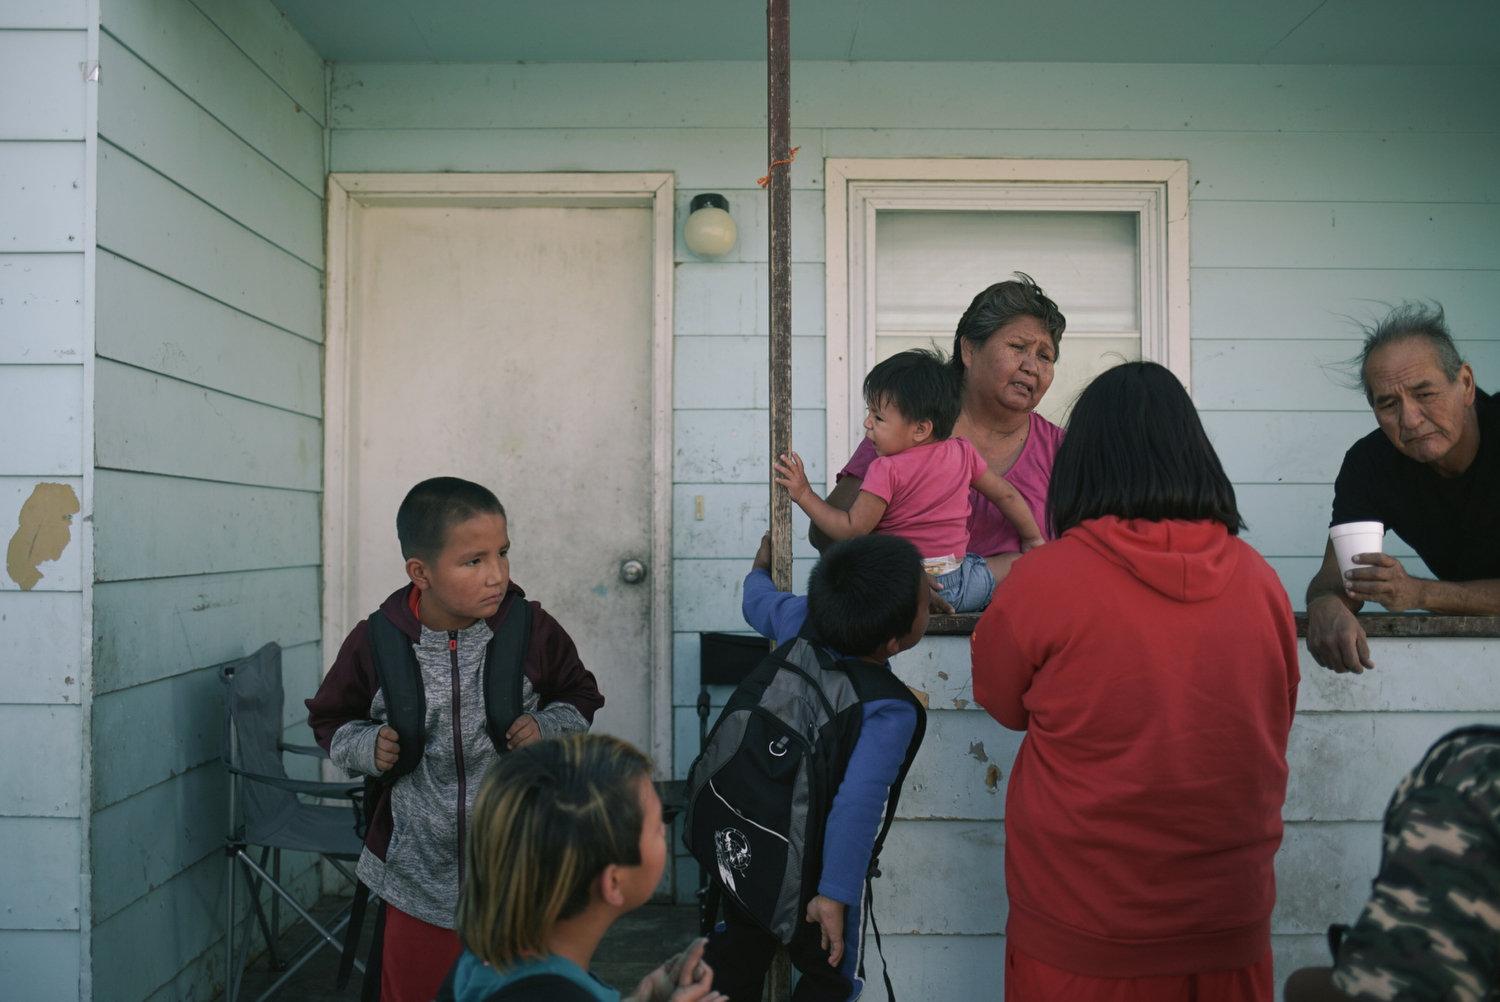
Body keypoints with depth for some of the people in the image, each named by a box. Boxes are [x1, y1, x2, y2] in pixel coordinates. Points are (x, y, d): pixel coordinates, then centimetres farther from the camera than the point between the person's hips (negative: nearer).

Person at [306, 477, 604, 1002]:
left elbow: (580, 695, 6)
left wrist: (547, 728, -12)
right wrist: (367, 746, -11)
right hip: (416, 882, 0)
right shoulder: (375, 644, -10)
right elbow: (330, 718, 8)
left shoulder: (533, 631, -10)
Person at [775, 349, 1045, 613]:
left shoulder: (886, 470, -14)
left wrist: (803, 494, -8)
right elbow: (1005, 495, 17)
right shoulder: (963, 453, 5)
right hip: (957, 584, 6)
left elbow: (852, 529, -14)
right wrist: (1033, 538, 32)